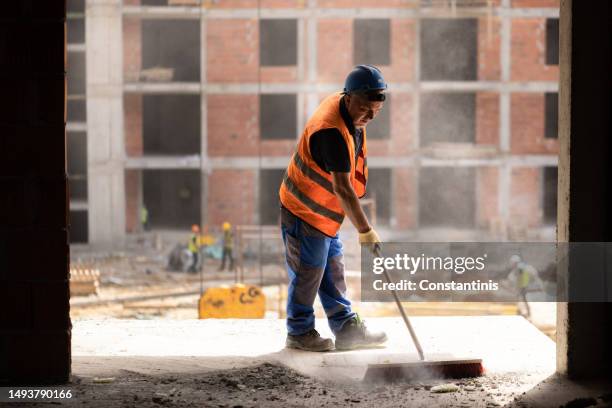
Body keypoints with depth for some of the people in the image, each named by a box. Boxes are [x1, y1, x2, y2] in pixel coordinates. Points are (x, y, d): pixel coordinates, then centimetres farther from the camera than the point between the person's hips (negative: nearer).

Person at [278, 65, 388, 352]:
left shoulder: (349, 112, -3)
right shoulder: (331, 131, -33)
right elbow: (342, 188, -35)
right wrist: (365, 231, -33)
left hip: (325, 211, 10)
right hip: (304, 212, -9)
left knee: (333, 271, 16)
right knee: (308, 274, 3)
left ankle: (347, 330, 24)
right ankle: (299, 333, 19)